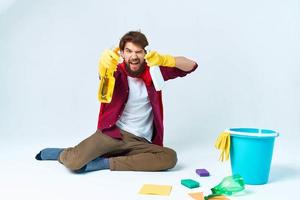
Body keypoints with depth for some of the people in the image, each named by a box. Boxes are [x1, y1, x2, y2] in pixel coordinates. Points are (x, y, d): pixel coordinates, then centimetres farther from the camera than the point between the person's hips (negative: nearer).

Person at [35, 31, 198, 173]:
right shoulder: (117, 72, -2)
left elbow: (191, 66, -7)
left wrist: (164, 59, -27)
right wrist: (104, 65, -54)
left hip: (140, 143, 2)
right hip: (112, 132, -2)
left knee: (170, 157, -28)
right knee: (73, 162, -23)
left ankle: (104, 162, -20)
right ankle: (64, 154, 17)